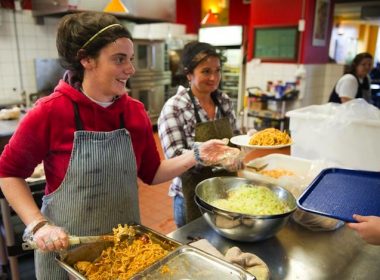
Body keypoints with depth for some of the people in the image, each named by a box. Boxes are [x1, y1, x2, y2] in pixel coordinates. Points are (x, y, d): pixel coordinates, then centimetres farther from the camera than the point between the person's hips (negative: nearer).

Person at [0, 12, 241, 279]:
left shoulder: (136, 112, -6)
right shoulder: (50, 112, -17)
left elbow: (151, 174, 2)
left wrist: (196, 155, -9)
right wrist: (38, 225, -15)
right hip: (67, 249, -3)